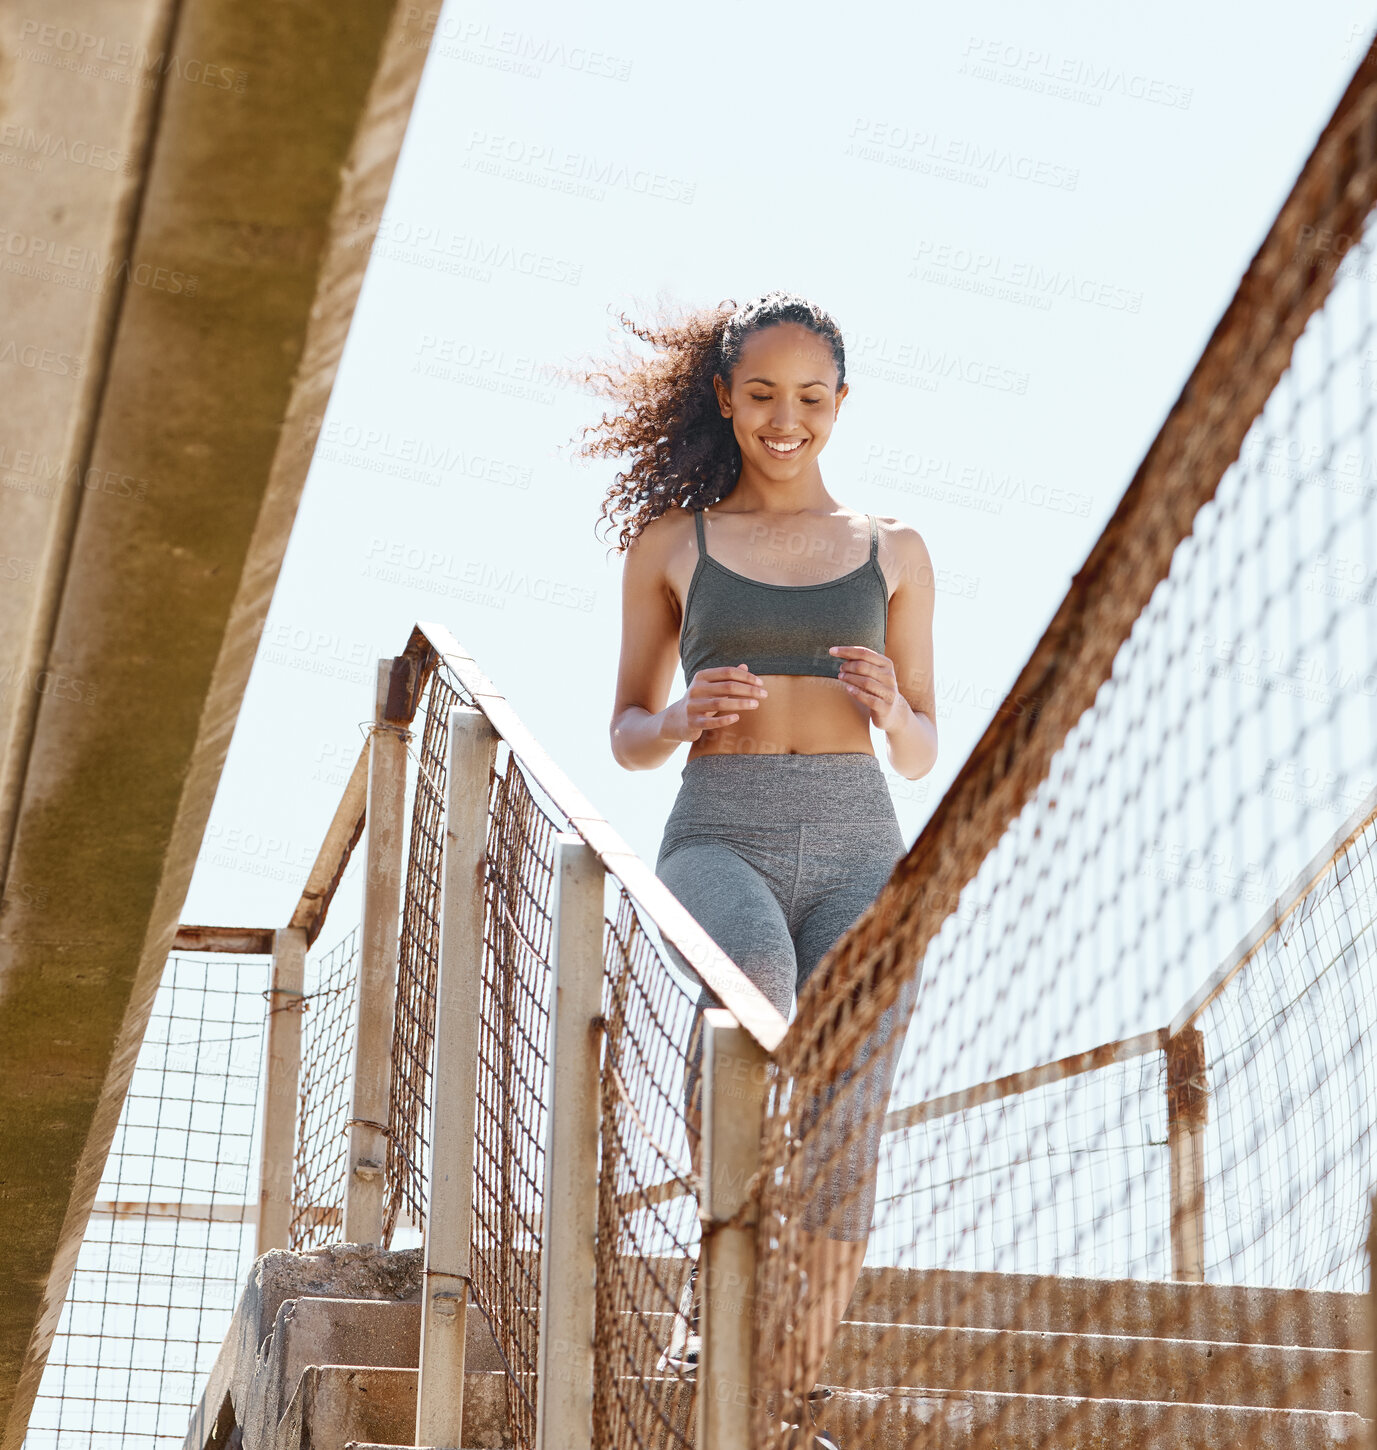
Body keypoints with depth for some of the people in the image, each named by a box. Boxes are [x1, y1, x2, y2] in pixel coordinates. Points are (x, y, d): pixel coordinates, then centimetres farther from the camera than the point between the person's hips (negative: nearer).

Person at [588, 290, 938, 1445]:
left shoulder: (893, 551, 16)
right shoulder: (670, 544, 14)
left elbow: (922, 755, 18)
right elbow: (627, 737, 17)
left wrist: (894, 710, -5)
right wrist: (684, 718, -6)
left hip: (858, 844, 2)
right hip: (720, 835, -1)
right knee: (756, 969, -36)